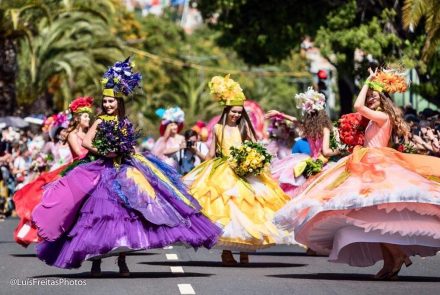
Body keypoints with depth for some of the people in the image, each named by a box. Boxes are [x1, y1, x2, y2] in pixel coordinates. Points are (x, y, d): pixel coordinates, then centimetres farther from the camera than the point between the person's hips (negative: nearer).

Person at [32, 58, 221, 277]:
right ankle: (96, 261, -3)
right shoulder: (100, 122, 0)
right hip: (105, 172, -4)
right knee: (102, 213, -8)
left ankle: (122, 260, 6)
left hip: (126, 172, 4)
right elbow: (86, 142, -7)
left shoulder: (125, 123, 12)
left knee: (127, 214, 0)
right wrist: (103, 152, -13)